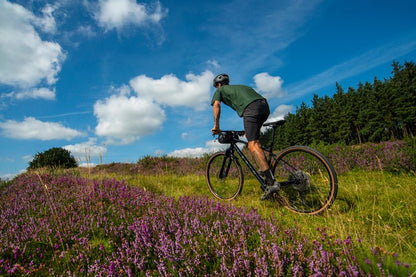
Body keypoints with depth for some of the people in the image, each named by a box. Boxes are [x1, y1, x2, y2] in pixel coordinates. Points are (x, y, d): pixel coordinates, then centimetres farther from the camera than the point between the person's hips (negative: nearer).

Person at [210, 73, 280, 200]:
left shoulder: (220, 90, 24)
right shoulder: (239, 86, 42)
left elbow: (216, 105, 5)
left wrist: (216, 126, 6)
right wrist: (248, 129, 42)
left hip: (251, 108, -8)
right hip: (265, 105, 8)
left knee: (252, 145, -13)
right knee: (255, 139, 27)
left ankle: (272, 182, -23)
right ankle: (264, 168, 17)